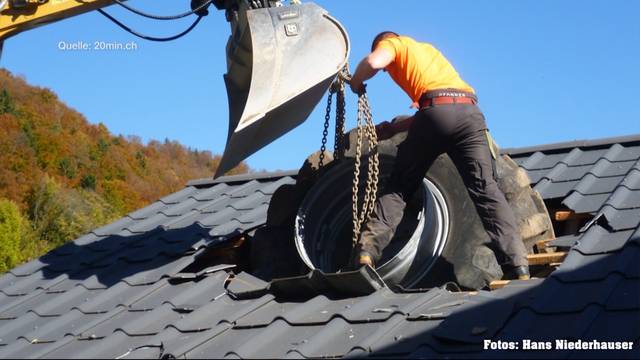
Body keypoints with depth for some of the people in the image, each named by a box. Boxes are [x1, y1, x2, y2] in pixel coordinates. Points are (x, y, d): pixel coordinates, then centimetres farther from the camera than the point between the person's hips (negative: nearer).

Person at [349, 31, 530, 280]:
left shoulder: (393, 44, 22)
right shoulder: (429, 49, 39)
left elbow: (373, 62, -3)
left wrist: (356, 81, 18)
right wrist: (395, 129, 36)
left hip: (436, 112, -4)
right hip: (470, 111, 4)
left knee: (399, 187, 9)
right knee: (484, 189, 0)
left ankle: (367, 250, 0)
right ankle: (518, 265, -12)